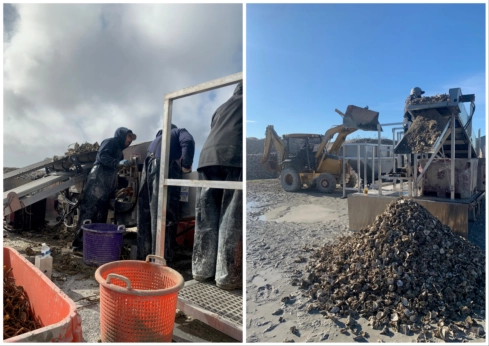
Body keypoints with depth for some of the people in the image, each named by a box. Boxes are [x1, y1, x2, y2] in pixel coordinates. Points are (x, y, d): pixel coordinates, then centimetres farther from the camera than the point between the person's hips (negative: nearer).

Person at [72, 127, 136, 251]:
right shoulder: (110, 142, 4)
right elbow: (102, 156, -13)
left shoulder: (119, 151, 28)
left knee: (100, 215, 5)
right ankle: (80, 243, -12)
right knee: (88, 210, -11)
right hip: (97, 180, -9)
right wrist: (118, 163, -23)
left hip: (108, 185, 9)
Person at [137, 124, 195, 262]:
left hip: (148, 168, 7)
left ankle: (144, 254, 15)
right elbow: (188, 142, -5)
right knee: (165, 213, -10)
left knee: (146, 213, 10)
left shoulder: (157, 138, 38)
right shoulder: (178, 131, 18)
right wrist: (186, 165, -2)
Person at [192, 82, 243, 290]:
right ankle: (227, 276, -2)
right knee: (232, 220, -4)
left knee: (206, 218, 6)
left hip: (208, 157, 5)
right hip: (235, 157, -5)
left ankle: (201, 269, 12)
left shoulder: (222, 107, 33)